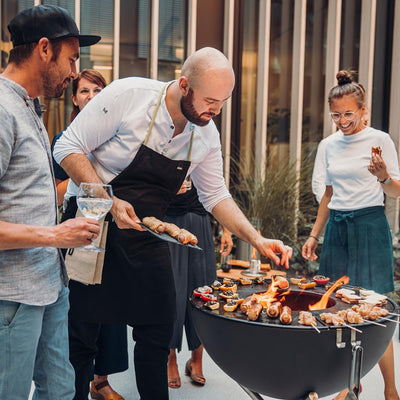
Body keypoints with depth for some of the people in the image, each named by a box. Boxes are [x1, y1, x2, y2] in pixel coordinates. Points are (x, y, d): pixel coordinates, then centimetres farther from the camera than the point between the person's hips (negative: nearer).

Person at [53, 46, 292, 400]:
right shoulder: (127, 95, -19)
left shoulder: (207, 134, -3)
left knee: (158, 330, 7)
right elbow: (68, 148, -15)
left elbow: (216, 195, 6)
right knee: (79, 334, 2)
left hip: (145, 235, 5)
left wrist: (257, 240, -5)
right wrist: (109, 201, -26)